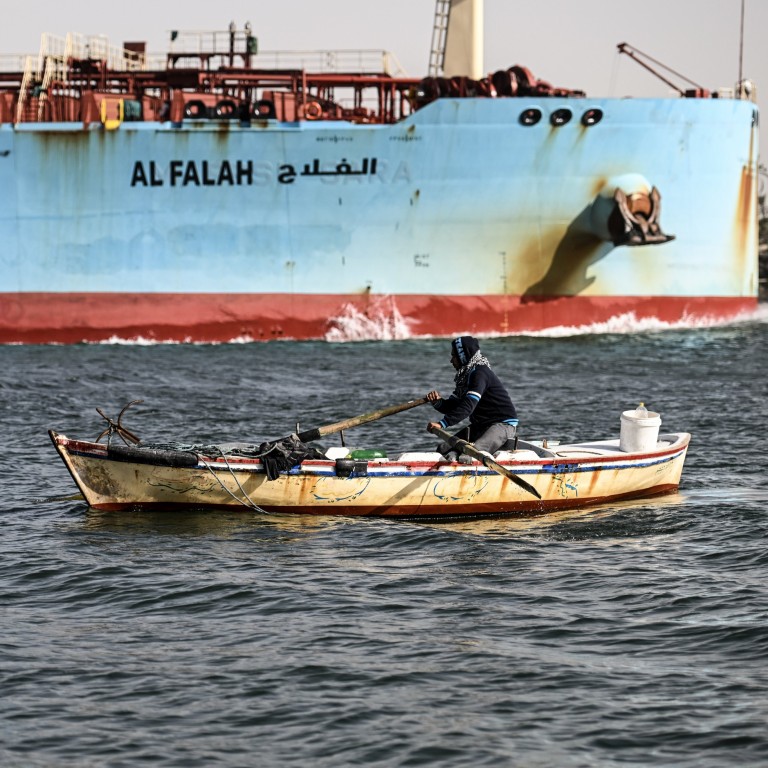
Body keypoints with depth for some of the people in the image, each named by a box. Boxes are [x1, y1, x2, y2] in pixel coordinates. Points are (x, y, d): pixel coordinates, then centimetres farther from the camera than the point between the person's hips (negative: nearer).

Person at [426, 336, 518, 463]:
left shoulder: (480, 373, -17)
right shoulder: (466, 375, 14)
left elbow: (468, 405, -29)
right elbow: (453, 406, 13)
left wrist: (442, 424, -35)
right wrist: (438, 402, -10)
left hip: (503, 425, -9)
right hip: (480, 425, 9)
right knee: (443, 448, -9)